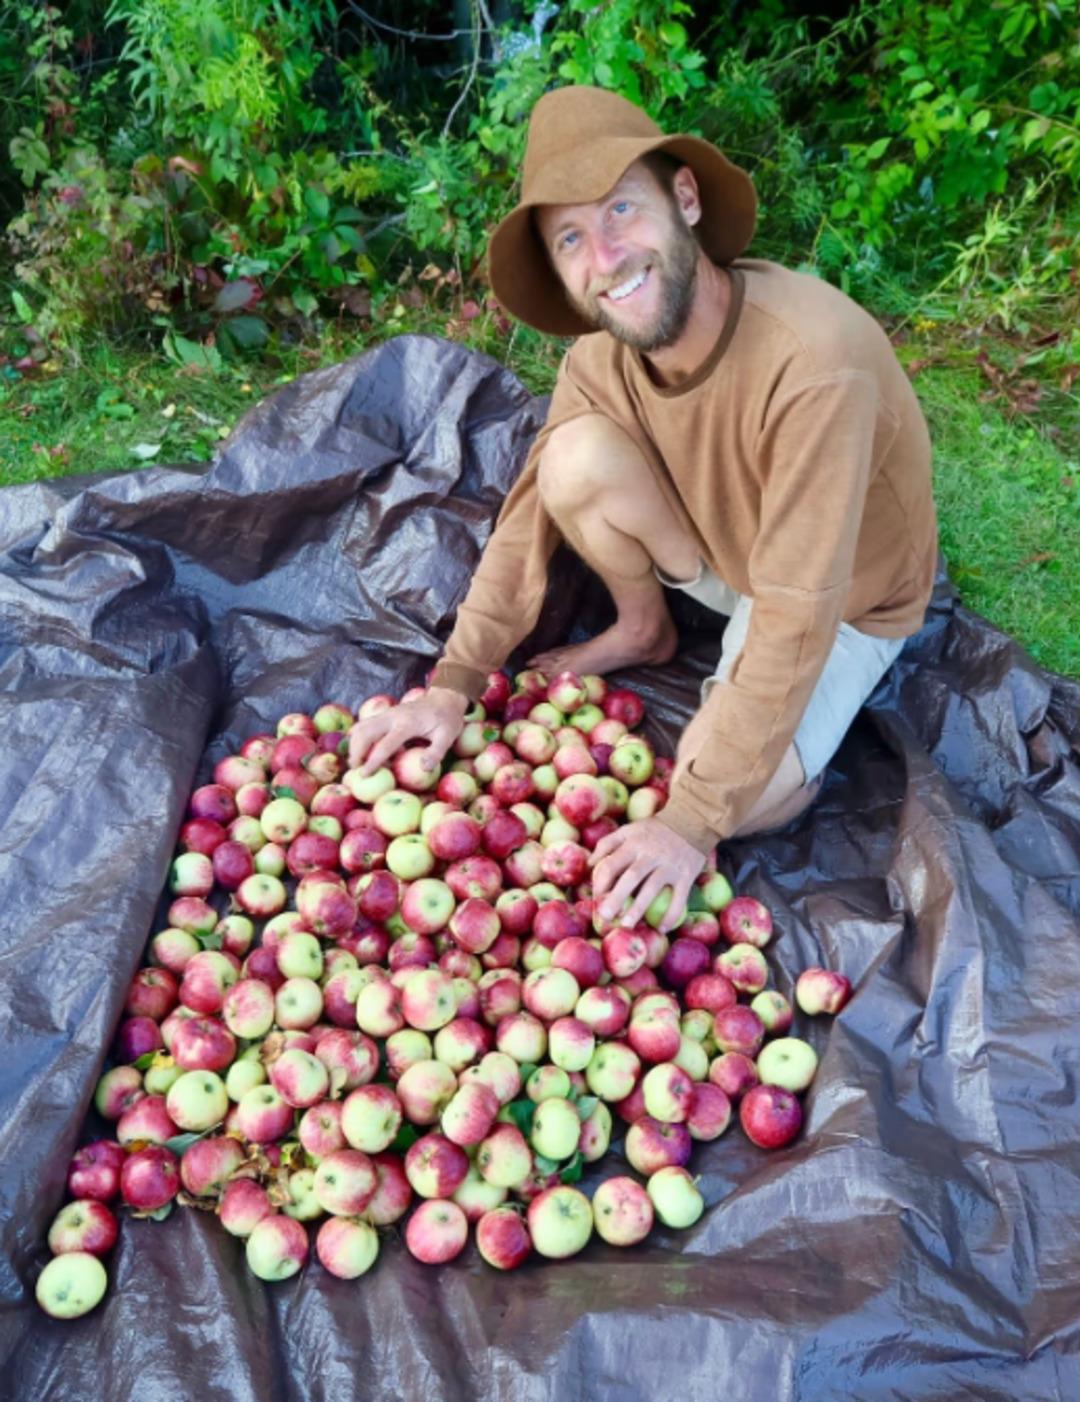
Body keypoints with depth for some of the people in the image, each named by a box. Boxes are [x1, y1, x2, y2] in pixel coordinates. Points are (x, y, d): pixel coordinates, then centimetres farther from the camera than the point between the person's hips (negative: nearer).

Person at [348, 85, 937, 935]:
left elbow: (796, 620, -36)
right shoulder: (602, 358, -19)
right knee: (577, 459, -23)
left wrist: (694, 821, -33)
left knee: (750, 797, -24)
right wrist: (451, 688, -14)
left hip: (847, 594, -4)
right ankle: (645, 631, 6)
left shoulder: (812, 357, -37)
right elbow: (530, 517, -10)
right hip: (721, 544, 4)